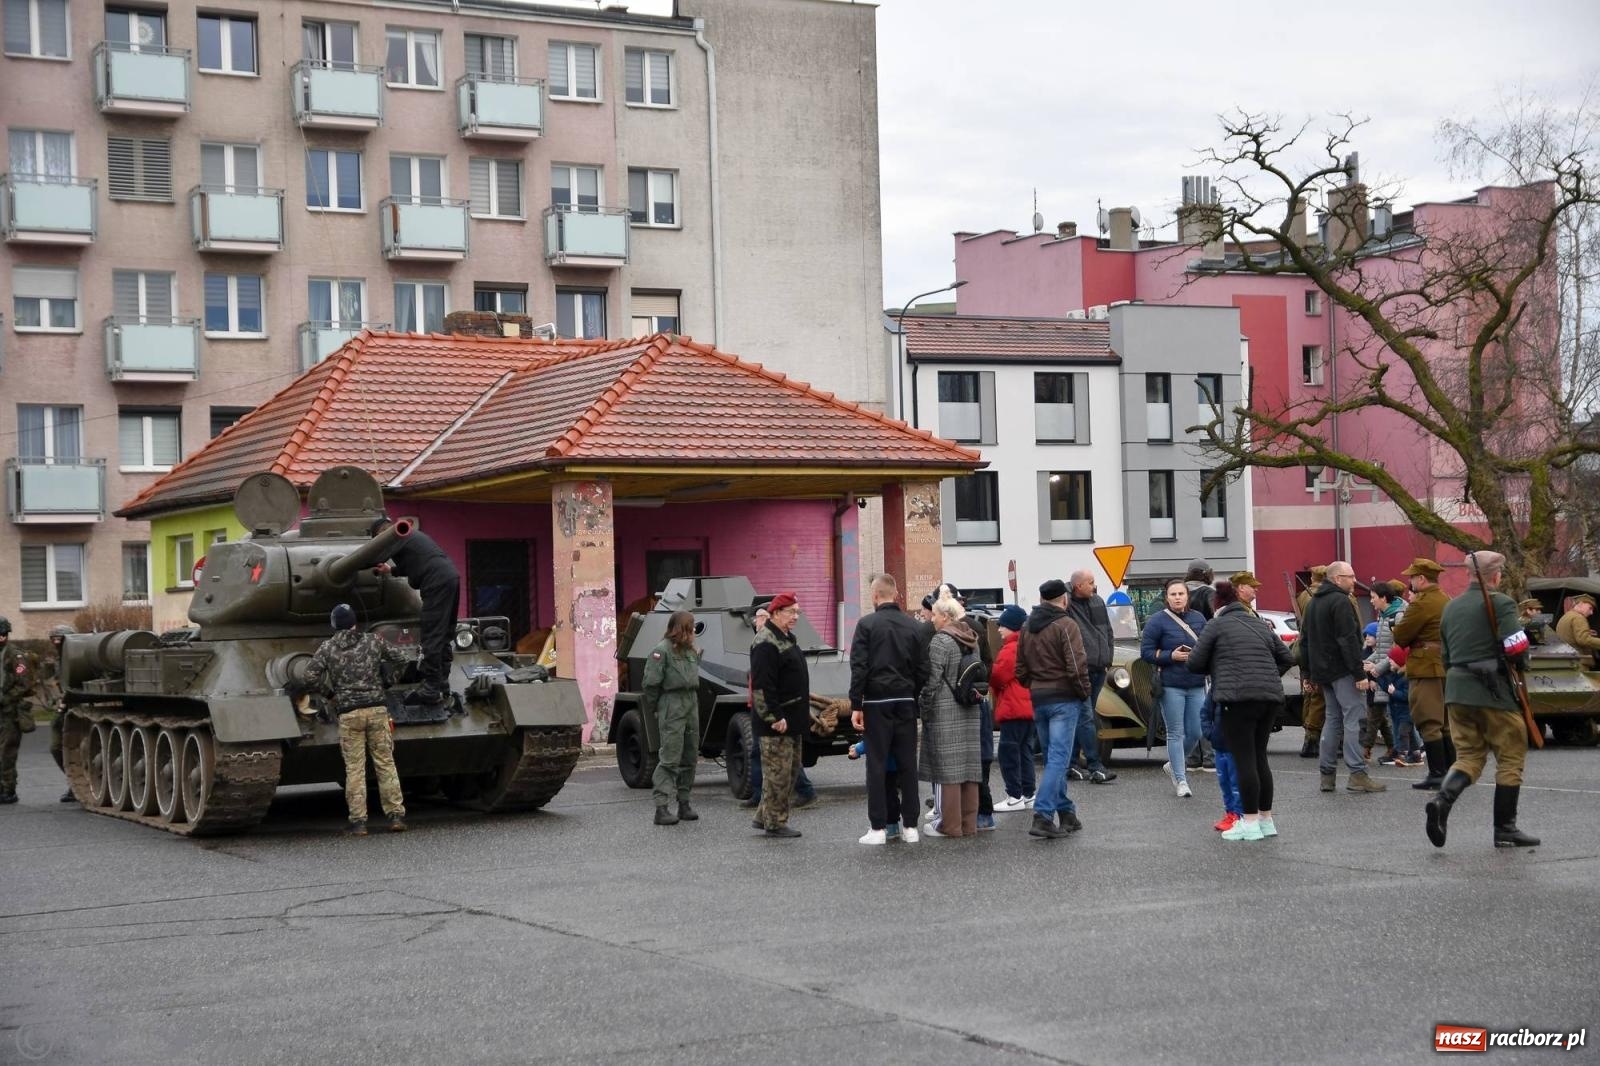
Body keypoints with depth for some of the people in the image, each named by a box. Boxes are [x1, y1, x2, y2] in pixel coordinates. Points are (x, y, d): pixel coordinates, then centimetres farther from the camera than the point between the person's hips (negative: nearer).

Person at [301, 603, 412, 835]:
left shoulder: (327, 648, 4)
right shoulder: (374, 641, 6)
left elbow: (311, 678, -4)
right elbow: (404, 660, 10)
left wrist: (329, 693, 10)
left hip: (348, 714, -1)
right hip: (376, 710, 1)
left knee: (354, 767, 3)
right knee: (385, 763, 7)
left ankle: (358, 821, 1)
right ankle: (396, 815, 5)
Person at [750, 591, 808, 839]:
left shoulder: (787, 638, 17)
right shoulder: (766, 644, -17)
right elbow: (762, 686, -23)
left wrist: (804, 712, 21)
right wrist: (775, 717, -24)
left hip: (792, 720, 11)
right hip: (776, 723, -11)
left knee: (791, 770, 15)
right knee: (778, 772, -5)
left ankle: (764, 816, 22)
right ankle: (775, 823, 2)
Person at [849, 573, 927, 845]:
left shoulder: (867, 624, -5)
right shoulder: (914, 626, 6)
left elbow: (859, 667, -9)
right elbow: (923, 669, 6)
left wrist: (856, 705, -7)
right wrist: (916, 699, 13)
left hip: (877, 702, -3)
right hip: (906, 702, 3)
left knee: (877, 764, 0)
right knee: (907, 763, 8)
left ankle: (878, 827, 0)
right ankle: (910, 826, 10)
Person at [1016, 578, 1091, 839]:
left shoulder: (1027, 627, 12)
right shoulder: (1065, 625, -10)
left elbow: (1020, 669, 14)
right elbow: (1077, 667, -15)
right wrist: (1084, 695, -3)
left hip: (1038, 700, 6)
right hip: (1064, 699, -6)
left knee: (1052, 759, 14)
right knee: (1058, 758, -8)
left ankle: (1066, 814, 19)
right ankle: (1043, 816, -17)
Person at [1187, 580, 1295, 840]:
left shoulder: (1216, 625, 4)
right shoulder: (1261, 626, 22)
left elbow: (1195, 664, 3)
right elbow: (1287, 659, 24)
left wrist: (1216, 666, 20)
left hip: (1239, 697, -6)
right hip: (1271, 696, 7)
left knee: (1244, 759, -4)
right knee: (1259, 756, 15)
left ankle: (1250, 823, -5)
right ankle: (1266, 820, 19)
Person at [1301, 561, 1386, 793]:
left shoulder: (1314, 603, 17)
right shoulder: (1340, 602, -14)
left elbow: (1305, 640, 22)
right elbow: (1348, 641, -20)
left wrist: (1309, 673, 25)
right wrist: (1360, 673, -20)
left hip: (1322, 670, 9)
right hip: (1342, 670, -9)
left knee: (1333, 718, 14)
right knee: (1353, 719, -9)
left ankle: (1327, 774, 12)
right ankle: (1357, 774, -13)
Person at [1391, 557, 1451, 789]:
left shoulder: (1422, 604, -15)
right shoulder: (1447, 602, 15)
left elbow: (1400, 637, -12)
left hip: (1426, 670, -9)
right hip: (1448, 669, 9)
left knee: (1428, 724, -7)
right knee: (1446, 724, 15)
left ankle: (1436, 774, -9)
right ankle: (1450, 771, 18)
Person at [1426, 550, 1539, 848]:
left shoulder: (1451, 607, 15)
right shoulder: (1500, 603, -7)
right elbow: (1516, 647, -17)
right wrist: (1520, 664, 3)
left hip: (1456, 689, 6)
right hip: (1493, 690, -6)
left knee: (1469, 755, 12)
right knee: (1511, 757, 6)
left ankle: (1443, 800, -16)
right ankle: (1505, 829, 7)